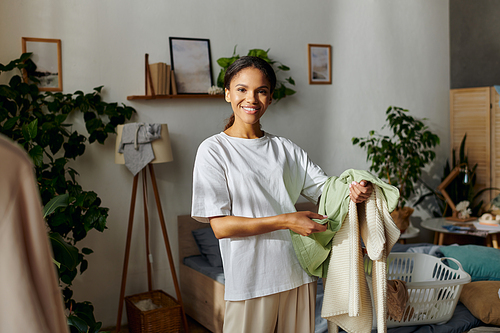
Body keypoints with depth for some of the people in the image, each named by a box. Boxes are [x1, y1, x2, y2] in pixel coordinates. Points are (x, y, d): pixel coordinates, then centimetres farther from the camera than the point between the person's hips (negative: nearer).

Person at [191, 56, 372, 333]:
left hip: (299, 276, 4)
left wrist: (355, 190, -17)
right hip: (250, 281, -4)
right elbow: (220, 226, -12)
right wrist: (286, 221, -19)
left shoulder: (286, 149, 8)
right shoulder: (213, 150, -6)